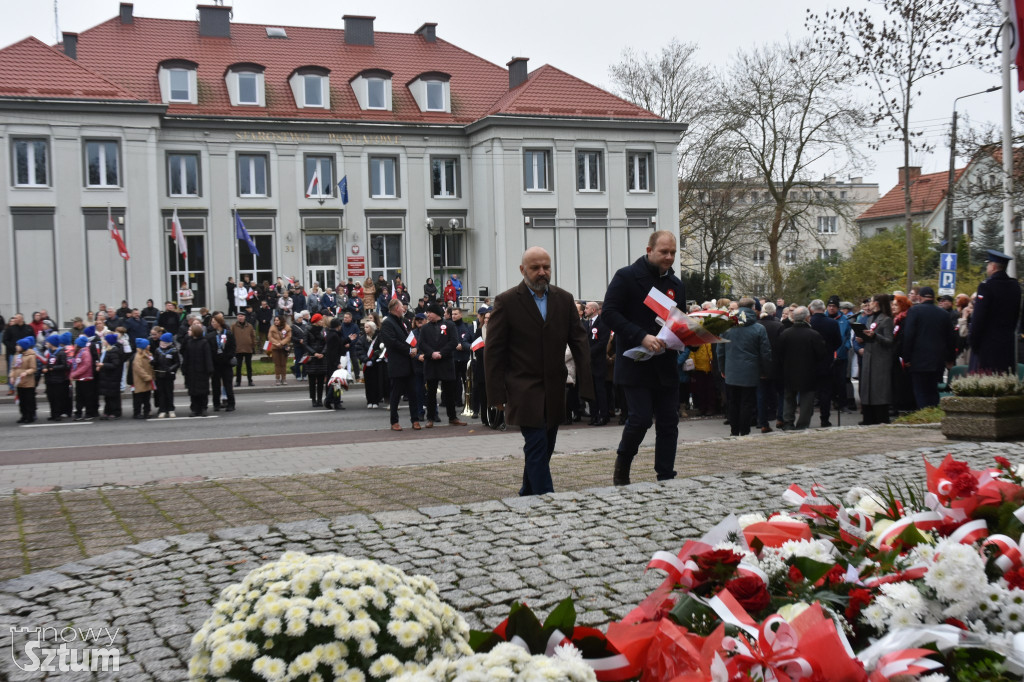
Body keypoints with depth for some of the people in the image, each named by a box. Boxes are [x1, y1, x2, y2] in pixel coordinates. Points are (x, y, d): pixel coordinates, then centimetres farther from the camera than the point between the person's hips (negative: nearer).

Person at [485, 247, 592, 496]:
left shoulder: (564, 299, 7)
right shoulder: (506, 301, -5)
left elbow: (579, 342, 5)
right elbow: (494, 351, -5)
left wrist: (589, 382, -5)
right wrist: (497, 394, -9)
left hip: (554, 391, 5)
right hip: (524, 390, -5)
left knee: (544, 448, 13)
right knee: (537, 447, -11)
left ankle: (528, 494, 31)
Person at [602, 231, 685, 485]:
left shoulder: (675, 284, 14)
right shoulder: (626, 277, -6)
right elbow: (610, 313, -14)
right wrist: (642, 337, -24)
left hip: (666, 366, 6)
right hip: (635, 364, -6)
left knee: (669, 422, 4)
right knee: (641, 419, -11)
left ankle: (666, 479, 11)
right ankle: (622, 465, 15)